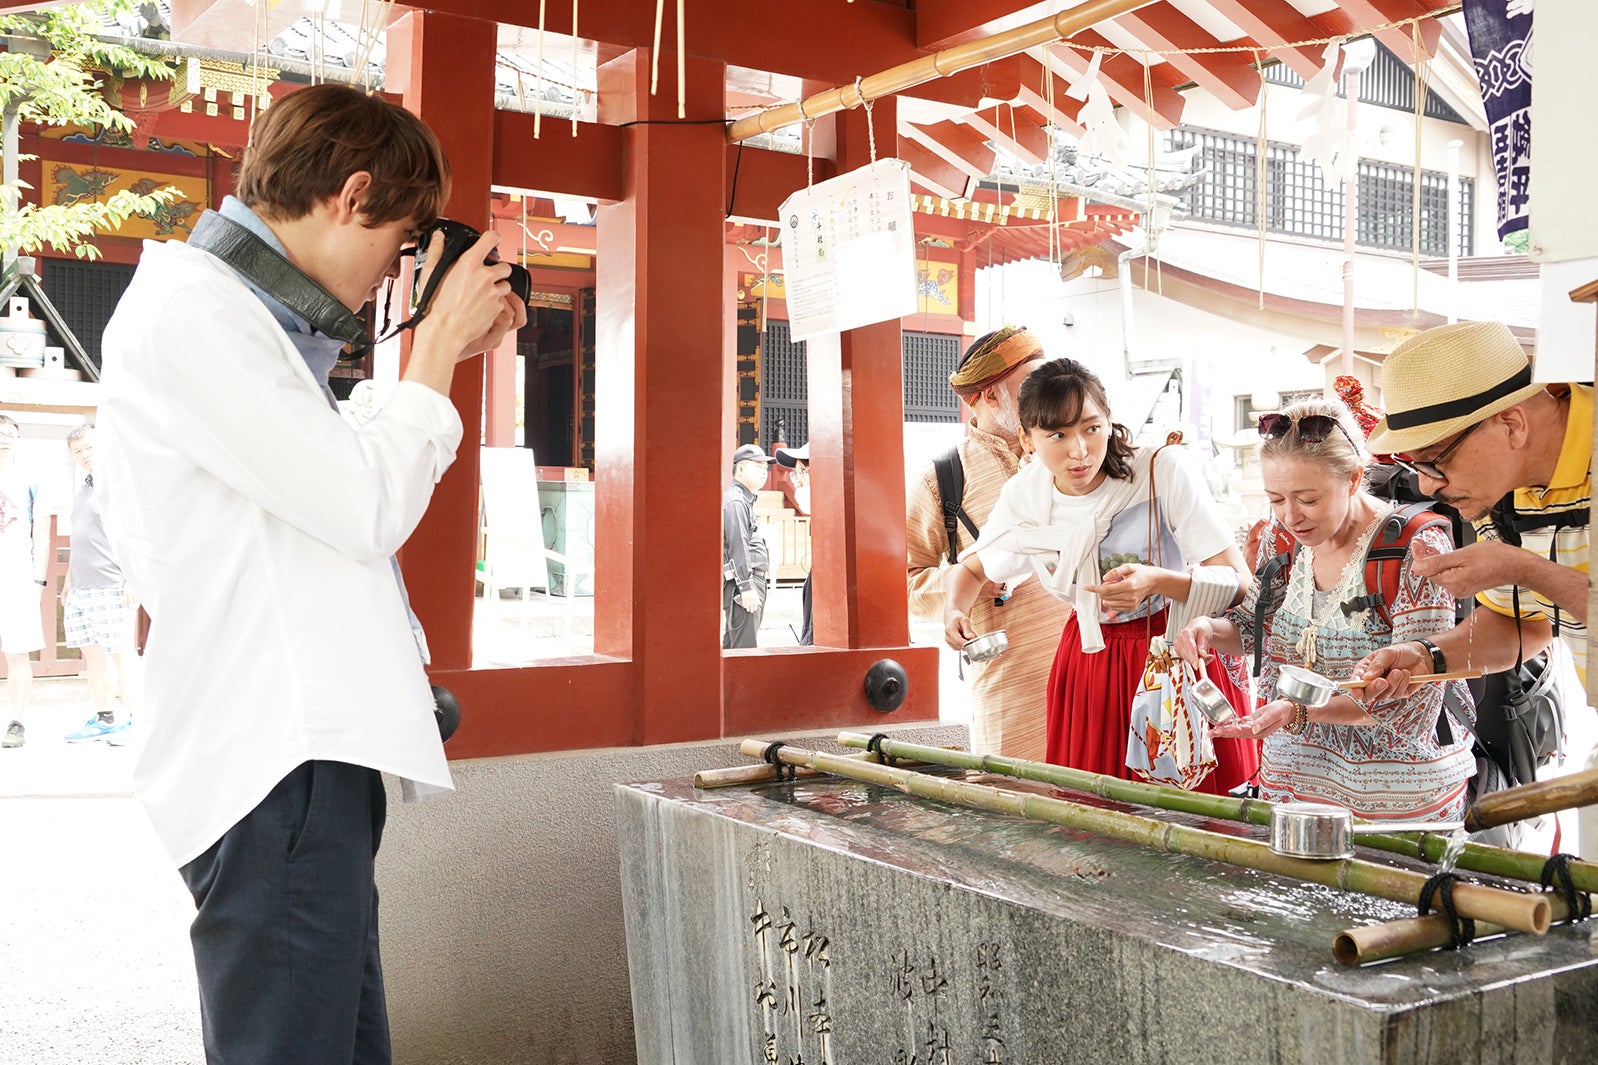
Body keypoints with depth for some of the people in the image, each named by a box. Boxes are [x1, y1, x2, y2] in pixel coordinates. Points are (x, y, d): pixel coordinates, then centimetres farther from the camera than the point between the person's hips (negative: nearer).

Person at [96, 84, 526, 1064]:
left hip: (314, 758, 11)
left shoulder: (244, 314, 20)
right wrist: (437, 347, -5)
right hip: (276, 767, -11)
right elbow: (369, 510, -16)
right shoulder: (193, 311, -12)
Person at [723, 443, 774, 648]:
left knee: (732, 645, 11)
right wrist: (746, 587, -22)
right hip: (743, 586, -11)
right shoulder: (734, 501, -9)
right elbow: (737, 545, -17)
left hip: (753, 586, 11)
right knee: (745, 648, -13)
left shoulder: (746, 501, 23)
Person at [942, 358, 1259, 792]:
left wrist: (1158, 581, -39)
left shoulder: (1165, 471, -21)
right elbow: (971, 568, 11)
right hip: (1089, 660, 3)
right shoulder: (1023, 495, -8)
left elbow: (1241, 585, -22)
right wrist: (955, 611, -11)